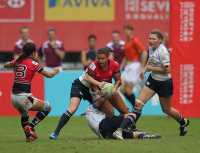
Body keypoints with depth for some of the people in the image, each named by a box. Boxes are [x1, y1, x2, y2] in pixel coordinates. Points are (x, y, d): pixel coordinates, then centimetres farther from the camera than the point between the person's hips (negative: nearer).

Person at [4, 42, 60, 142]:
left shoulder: (17, 62, 9)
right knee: (47, 107, 9)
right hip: (24, 97, -7)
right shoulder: (32, 63, -6)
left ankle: (28, 136, 25)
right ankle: (30, 127, 1)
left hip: (14, 96, 7)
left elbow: (5, 65, 32)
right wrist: (55, 71, 22)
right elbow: (49, 75, 2)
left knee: (24, 115, 33)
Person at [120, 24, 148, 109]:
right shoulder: (126, 43, 17)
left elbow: (145, 53, -15)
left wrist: (142, 67, -17)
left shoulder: (135, 41, -9)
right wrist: (120, 68, 20)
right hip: (128, 66, 9)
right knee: (122, 89, 1)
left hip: (134, 66, -9)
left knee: (128, 90, -11)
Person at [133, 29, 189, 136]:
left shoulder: (162, 52, -25)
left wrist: (151, 68, -19)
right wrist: (145, 69, 4)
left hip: (164, 82, -7)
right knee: (138, 103, -8)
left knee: (166, 110, 11)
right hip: (153, 79, 7)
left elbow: (167, 69, -27)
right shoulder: (152, 48, -1)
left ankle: (183, 122, 38)